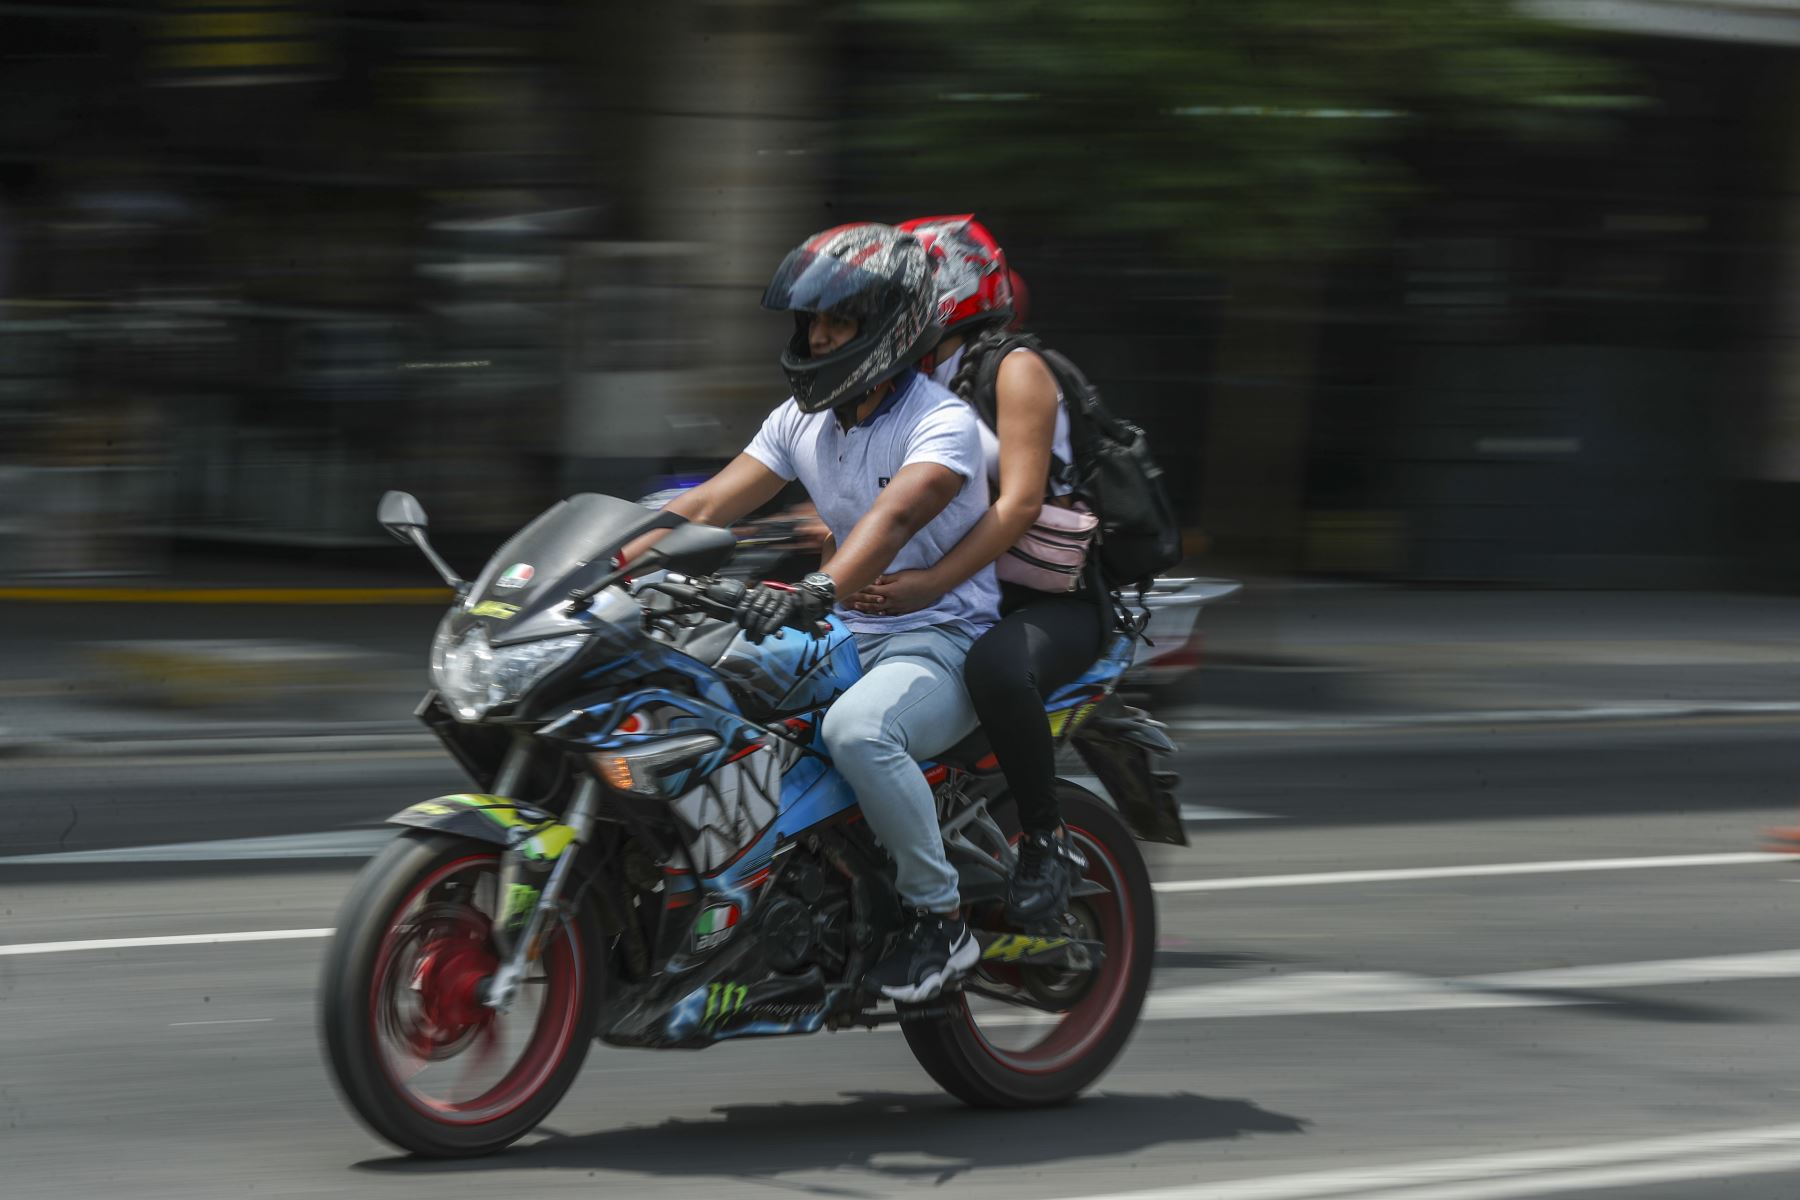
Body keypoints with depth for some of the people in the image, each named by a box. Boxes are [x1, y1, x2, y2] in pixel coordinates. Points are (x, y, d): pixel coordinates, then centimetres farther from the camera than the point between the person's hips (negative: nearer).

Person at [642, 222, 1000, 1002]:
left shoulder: (942, 424, -15)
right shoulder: (803, 420, 9)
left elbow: (893, 517, -34)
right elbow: (708, 506, 4)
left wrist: (818, 589, -53)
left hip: (944, 644, -8)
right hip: (850, 641, 8)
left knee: (856, 729, -38)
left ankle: (941, 917, -21)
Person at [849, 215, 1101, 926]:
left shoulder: (1014, 369, -8)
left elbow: (1020, 499, -20)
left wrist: (933, 582, -33)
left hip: (1055, 599, -8)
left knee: (996, 667, -41)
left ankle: (1046, 842, -24)